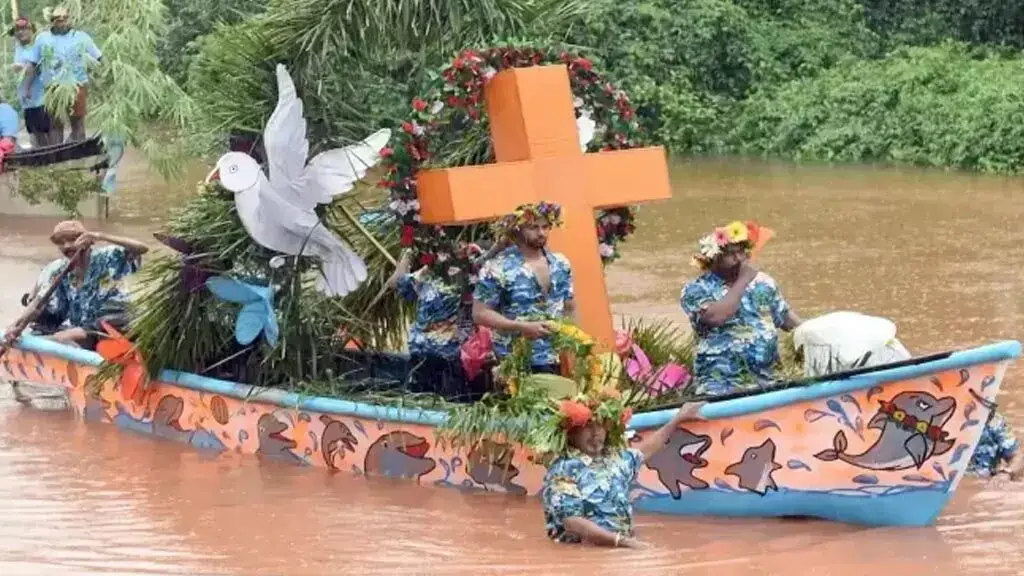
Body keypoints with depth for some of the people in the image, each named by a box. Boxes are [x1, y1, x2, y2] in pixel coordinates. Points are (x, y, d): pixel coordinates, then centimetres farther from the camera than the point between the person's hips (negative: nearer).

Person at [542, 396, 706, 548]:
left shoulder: (614, 460, 12)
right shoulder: (563, 471, -9)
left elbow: (645, 449, 33)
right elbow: (573, 523, -17)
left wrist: (678, 419, 39)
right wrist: (621, 540, -22)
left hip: (622, 551, 7)